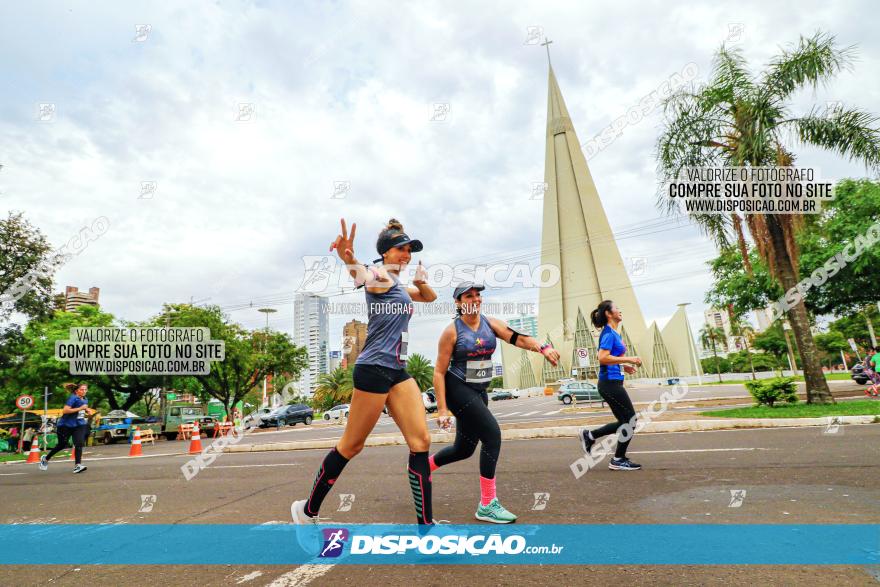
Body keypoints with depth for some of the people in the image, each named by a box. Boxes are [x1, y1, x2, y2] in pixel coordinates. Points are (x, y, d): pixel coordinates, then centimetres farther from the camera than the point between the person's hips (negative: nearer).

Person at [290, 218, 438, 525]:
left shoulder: (400, 288, 19)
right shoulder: (380, 277, -7)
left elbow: (430, 296, 36)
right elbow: (364, 277, -32)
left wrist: (420, 282, 12)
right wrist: (350, 260, -57)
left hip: (398, 371, 8)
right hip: (374, 368, -8)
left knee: (421, 441, 0)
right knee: (351, 445, 4)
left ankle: (426, 522, 8)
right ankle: (307, 509, 25)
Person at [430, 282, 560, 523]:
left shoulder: (490, 323, 1)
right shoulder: (452, 331, -11)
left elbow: (516, 337, -15)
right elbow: (439, 372, -11)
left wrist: (542, 348, -34)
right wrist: (442, 409, -17)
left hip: (478, 392, 7)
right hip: (457, 389, -6)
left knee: (464, 449, 14)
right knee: (492, 434, -18)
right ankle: (487, 505, -6)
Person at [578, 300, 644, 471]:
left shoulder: (613, 333, 15)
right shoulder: (608, 333, -13)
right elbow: (603, 358, -25)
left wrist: (623, 366, 15)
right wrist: (627, 359, -19)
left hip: (612, 383, 10)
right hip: (610, 382, -10)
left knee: (625, 421, 14)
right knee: (630, 420, 0)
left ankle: (590, 435, 19)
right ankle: (618, 460, 11)